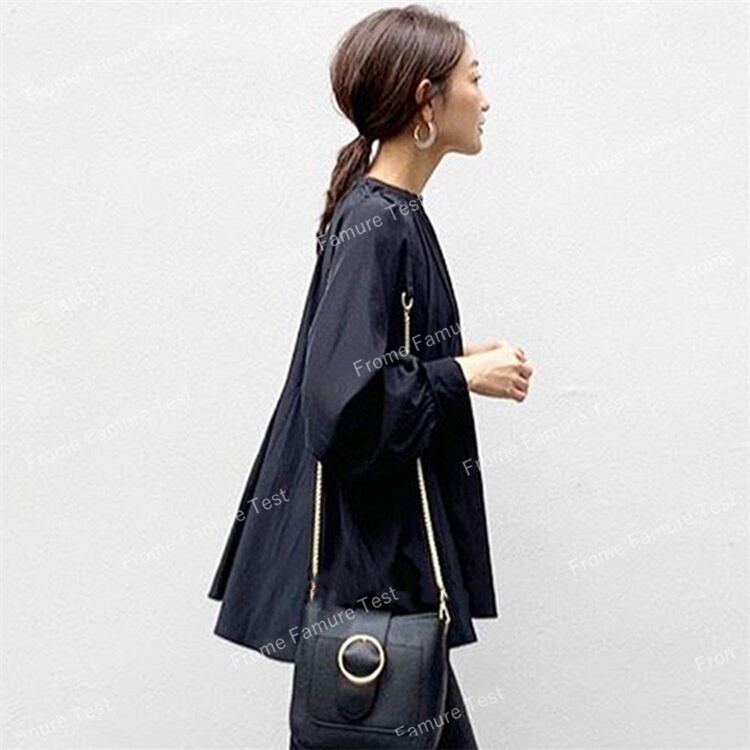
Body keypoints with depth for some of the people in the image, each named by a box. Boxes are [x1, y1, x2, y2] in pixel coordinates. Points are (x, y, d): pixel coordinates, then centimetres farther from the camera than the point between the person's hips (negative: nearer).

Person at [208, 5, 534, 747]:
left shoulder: (386, 212, 9)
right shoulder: (376, 225, -19)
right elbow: (347, 397, -28)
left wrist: (456, 356, 6)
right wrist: (463, 375, -16)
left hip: (390, 534, 9)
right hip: (372, 552, -9)